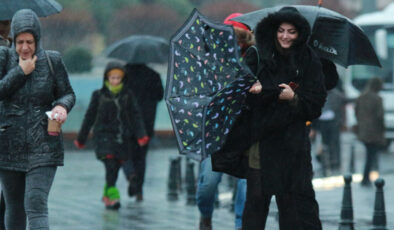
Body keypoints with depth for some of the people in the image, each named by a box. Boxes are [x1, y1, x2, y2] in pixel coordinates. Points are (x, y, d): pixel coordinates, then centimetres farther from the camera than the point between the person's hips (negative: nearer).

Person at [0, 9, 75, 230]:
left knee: (36, 204, -15)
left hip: (43, 147, -2)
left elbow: (68, 94, 8)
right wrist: (21, 72, -13)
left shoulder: (52, 60, 0)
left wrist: (62, 106, -14)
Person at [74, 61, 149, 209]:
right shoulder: (99, 95, 0)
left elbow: (135, 115, 4)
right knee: (110, 166, -18)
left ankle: (107, 195, 28)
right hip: (104, 135, -3)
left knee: (116, 168, 8)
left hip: (122, 138, 3)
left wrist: (141, 135, -9)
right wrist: (81, 139, 11)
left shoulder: (127, 95, 5)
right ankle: (112, 197, -18)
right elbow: (90, 117, 7)